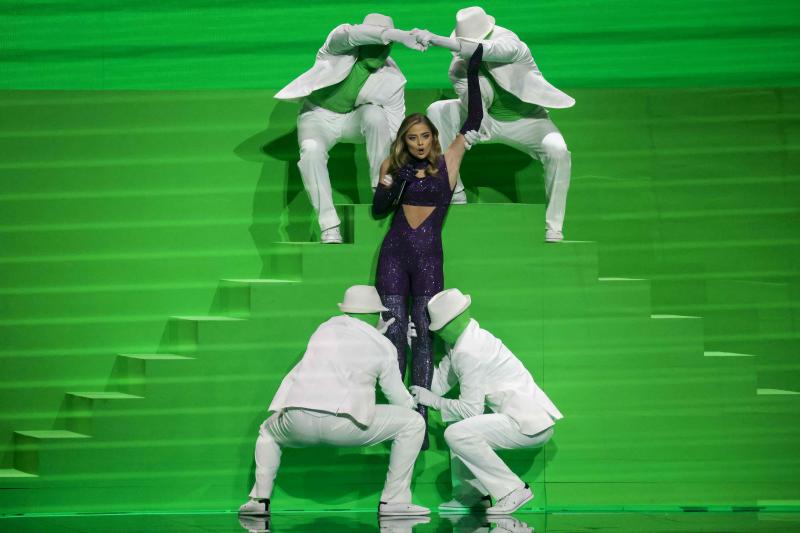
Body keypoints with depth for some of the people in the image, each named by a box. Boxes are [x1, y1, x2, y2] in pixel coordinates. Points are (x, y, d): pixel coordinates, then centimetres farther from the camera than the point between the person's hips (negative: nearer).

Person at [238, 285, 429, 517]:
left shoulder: (326, 329, 23)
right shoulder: (383, 346, 12)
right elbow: (399, 398, 20)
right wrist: (412, 403, 42)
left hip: (297, 421, 4)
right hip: (342, 424, -4)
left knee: (268, 431, 38)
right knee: (413, 423, 10)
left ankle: (259, 499, 20)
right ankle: (394, 500, 7)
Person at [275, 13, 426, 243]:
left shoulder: (391, 81, -16)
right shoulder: (340, 47, -22)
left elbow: (397, 130, -10)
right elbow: (351, 34, -47)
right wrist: (396, 35, -62)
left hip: (353, 119, 2)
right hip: (318, 116, -2)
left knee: (375, 114, -33)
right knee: (312, 151, -35)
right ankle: (329, 228, -31)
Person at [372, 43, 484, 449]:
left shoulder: (448, 162, 4)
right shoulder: (394, 166, 8)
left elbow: (474, 122, 1)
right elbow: (377, 210, 12)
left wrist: (473, 76, -2)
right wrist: (392, 181, -6)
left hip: (429, 256, -1)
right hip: (394, 253, 1)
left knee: (424, 334, -5)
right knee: (395, 332, -3)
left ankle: (420, 417, -7)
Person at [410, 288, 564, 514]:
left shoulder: (468, 353, -17)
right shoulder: (466, 342, 12)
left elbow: (470, 409, -14)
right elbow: (439, 384, 14)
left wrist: (433, 400, -2)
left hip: (531, 425, -10)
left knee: (456, 434, -20)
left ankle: (513, 490, -12)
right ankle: (471, 494, 20)